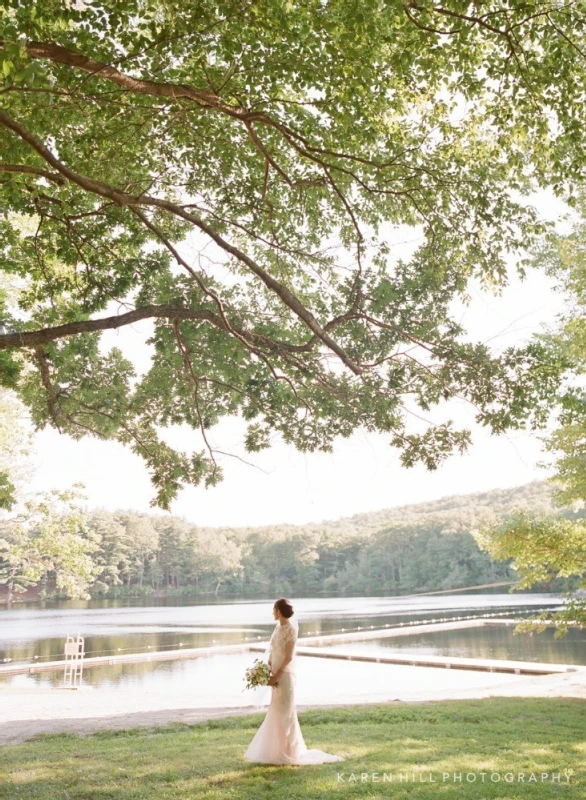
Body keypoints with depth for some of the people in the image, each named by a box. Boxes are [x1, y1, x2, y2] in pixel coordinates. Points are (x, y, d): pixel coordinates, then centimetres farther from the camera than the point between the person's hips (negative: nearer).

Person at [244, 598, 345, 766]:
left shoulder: (290, 629, -15)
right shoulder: (278, 627, 9)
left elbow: (289, 657, -17)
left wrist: (276, 675, -17)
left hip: (285, 674, -8)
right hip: (276, 674, 8)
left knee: (285, 712, -2)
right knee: (276, 712, 14)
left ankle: (289, 752, 8)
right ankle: (279, 749, 24)